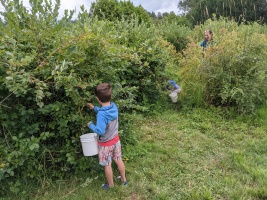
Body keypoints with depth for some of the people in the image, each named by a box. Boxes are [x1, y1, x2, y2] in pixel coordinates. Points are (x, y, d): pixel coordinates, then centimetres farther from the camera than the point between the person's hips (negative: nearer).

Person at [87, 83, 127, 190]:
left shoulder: (101, 115, -33)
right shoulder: (114, 106, -12)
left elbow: (100, 131, -31)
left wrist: (91, 125, -16)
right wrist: (94, 108, 10)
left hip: (105, 144, -6)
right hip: (115, 140, 6)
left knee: (107, 165, 16)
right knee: (119, 160, 24)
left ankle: (110, 185, 37)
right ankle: (124, 179, 44)